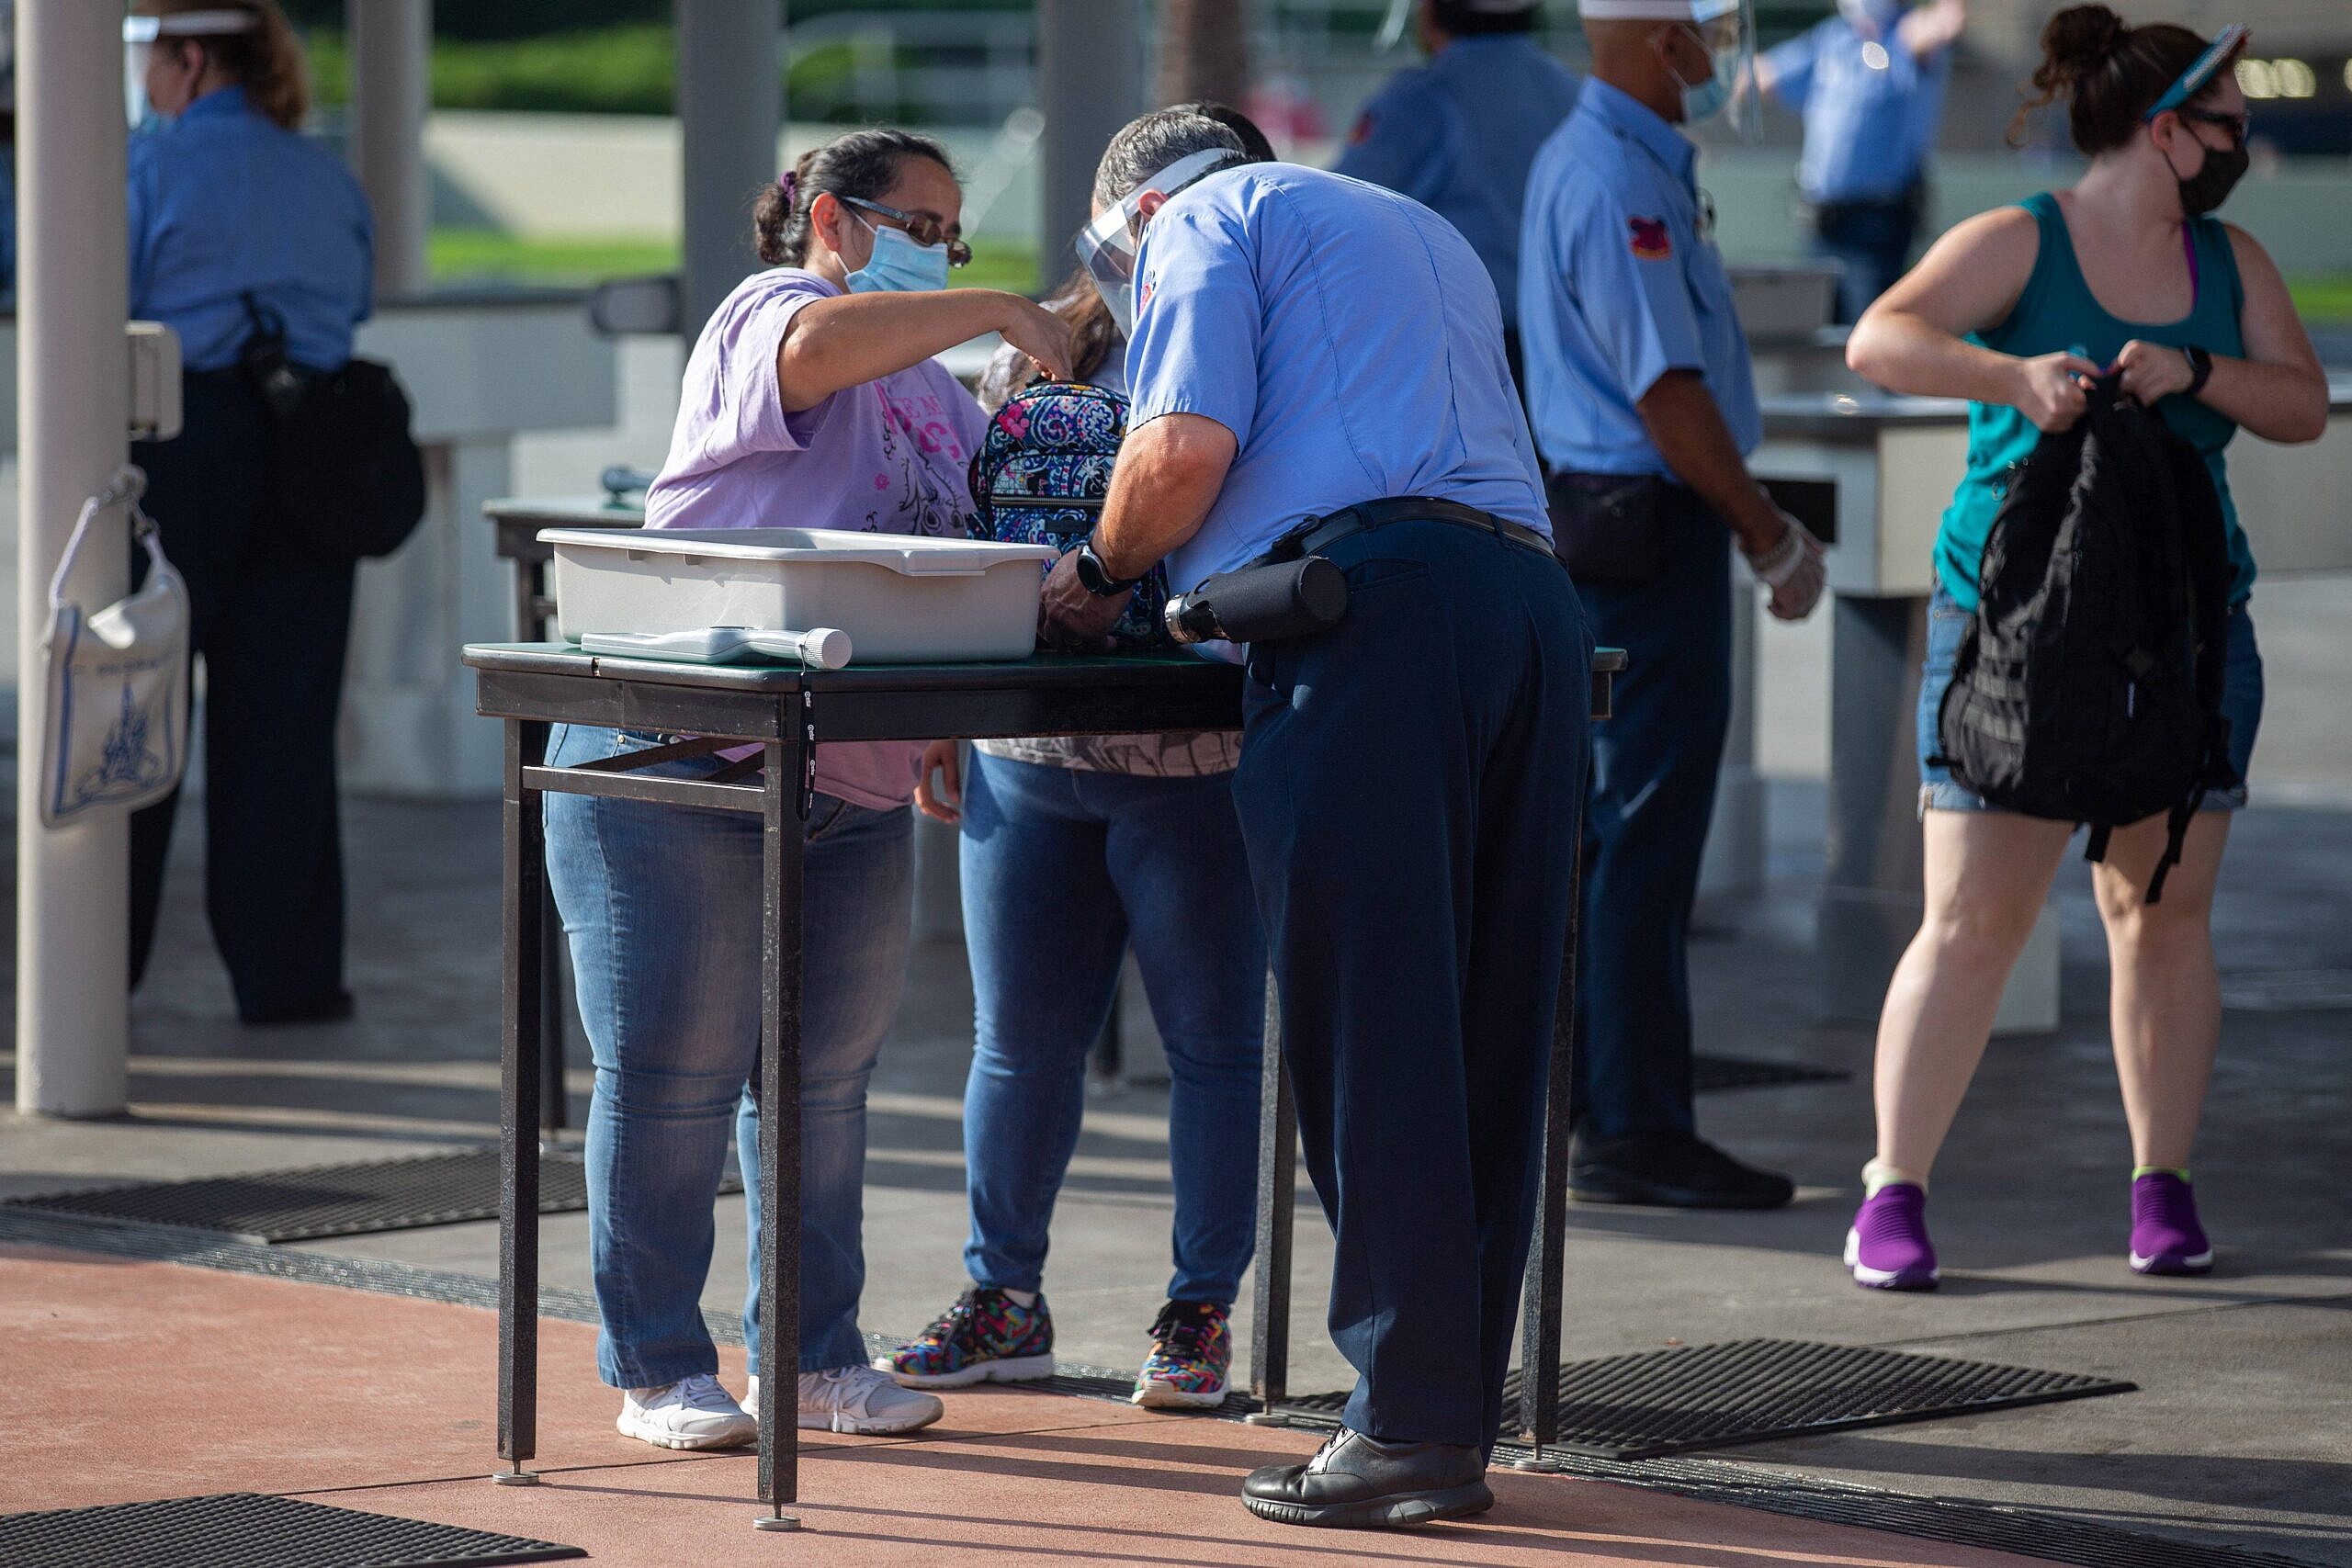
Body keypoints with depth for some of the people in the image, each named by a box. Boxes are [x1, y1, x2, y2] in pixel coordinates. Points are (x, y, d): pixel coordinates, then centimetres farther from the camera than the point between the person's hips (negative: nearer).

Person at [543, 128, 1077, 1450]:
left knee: (826, 1077, 11)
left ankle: (814, 1351, 20)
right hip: (681, 752, -8)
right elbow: (819, 345, -31)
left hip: (855, 785, 8)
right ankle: (658, 1365, 5)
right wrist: (1004, 314, -25)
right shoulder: (775, 311, -6)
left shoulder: (940, 399, 20)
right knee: (674, 1076, -2)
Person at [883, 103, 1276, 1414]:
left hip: (1197, 764, -4)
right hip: (1030, 754, 5)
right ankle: (1007, 1299, 22)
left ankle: (1202, 1314, 13)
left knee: (1212, 1039, 4)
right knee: (1021, 1042, 11)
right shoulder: (1043, 350, 11)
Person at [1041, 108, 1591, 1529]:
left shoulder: (1205, 222, 11)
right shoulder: (1427, 235, 36)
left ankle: (1413, 1424, -8)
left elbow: (1184, 452, -4)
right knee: (1486, 1027, 7)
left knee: (1372, 1023, -7)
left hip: (1375, 609, -8)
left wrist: (1098, 575, 13)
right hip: (1536, 596, 8)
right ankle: (1461, 1408, 9)